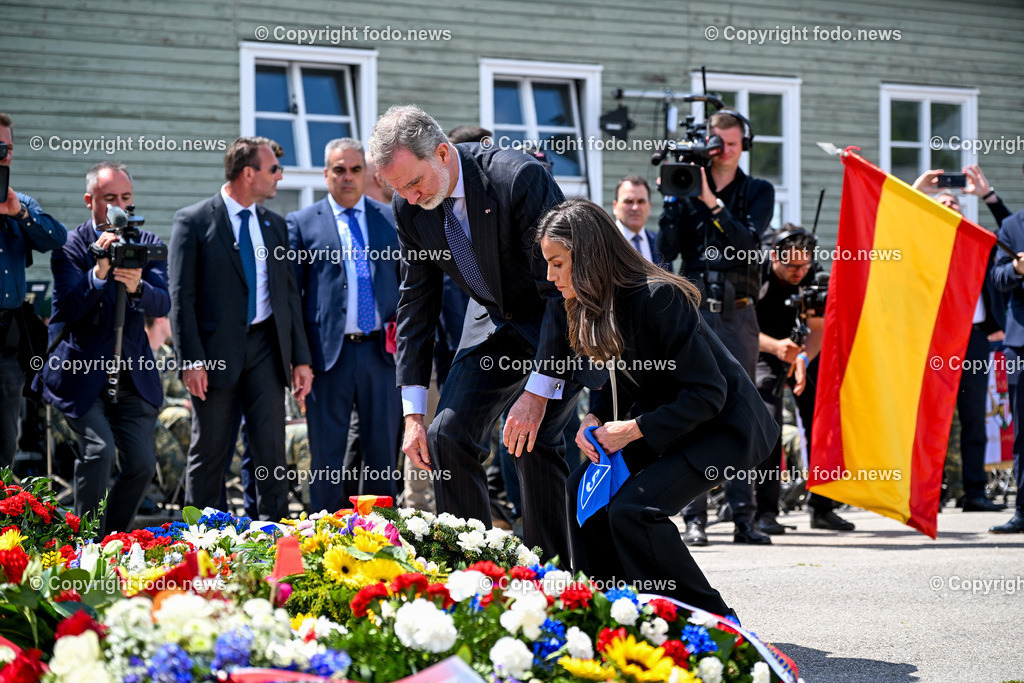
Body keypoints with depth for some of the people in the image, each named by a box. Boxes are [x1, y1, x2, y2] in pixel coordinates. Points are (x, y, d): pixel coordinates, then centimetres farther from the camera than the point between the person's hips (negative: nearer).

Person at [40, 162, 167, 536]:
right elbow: (69, 309, -14)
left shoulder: (147, 245, 5)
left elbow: (162, 304, -8)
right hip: (82, 375, -4)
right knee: (99, 449, -20)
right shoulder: (70, 246, -4)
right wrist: (98, 271, -29)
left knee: (142, 463, -2)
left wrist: (137, 287, -30)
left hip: (133, 376, 4)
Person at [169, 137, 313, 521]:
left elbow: (289, 294, 14)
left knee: (271, 447, 0)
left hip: (265, 346, 4)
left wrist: (300, 357, 8)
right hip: (217, 351, -4)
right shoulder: (193, 221, -3)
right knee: (209, 450, 3)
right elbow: (181, 297, -7)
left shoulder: (274, 225, 13)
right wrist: (191, 360, -14)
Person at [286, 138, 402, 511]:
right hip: (329, 353, -2)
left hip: (381, 351, 2)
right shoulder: (301, 223, 5)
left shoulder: (391, 219, 12)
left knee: (384, 451, 6)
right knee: (327, 456, 2)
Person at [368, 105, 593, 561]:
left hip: (563, 320, -6)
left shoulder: (520, 178, -31)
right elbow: (415, 303, -2)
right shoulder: (409, 208, -11)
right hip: (494, 320, 6)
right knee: (447, 434, -5)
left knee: (534, 439, -20)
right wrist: (413, 413, -7)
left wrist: (538, 391, -31)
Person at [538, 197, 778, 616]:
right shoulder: (599, 304, 1)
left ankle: (713, 625, -12)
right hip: (669, 423, 9)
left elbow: (707, 393, -26)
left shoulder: (659, 298, -26)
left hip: (724, 426, -9)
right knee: (583, 490, -2)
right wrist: (595, 420, -7)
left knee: (632, 508, -24)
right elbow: (627, 384, 13)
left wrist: (633, 430, -25)